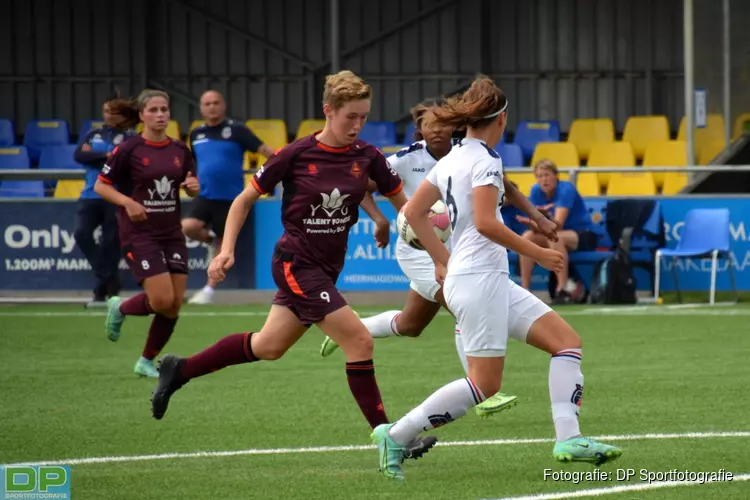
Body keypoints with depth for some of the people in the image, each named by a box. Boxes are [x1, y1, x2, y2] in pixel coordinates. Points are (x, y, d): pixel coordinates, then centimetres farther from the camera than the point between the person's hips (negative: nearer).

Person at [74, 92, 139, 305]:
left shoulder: (129, 137, 1)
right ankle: (109, 280, 3)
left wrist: (94, 156, -7)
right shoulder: (93, 135, 13)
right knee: (81, 233, -13)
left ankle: (103, 290, 11)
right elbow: (78, 155, -1)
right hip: (91, 195, 4)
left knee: (110, 243, -1)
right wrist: (106, 156, -11)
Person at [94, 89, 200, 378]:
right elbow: (100, 186, -4)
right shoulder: (128, 150, -8)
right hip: (139, 233, -5)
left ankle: (147, 362, 18)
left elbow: (191, 189, 17)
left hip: (171, 233, 5)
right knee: (162, 300, -16)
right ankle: (120, 308, 15)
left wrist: (193, 187, -7)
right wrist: (127, 202, -21)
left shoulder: (180, 151, 6)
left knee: (174, 306, 0)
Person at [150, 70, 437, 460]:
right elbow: (245, 199, -4)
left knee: (268, 346, 18)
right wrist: (227, 250, -13)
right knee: (360, 341, -15)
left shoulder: (366, 158, -4)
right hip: (295, 264, -6)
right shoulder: (297, 155, -14)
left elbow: (403, 204, 5)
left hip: (325, 269, 6)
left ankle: (179, 370, 35)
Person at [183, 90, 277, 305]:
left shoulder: (236, 130, -6)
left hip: (230, 198, -3)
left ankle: (209, 290, 17)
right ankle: (211, 240, 11)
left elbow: (263, 148, -13)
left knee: (223, 245, 4)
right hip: (205, 195, 3)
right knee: (188, 227, -22)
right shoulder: (197, 134, 8)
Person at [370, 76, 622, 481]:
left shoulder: (451, 159, 13)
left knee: (567, 341, 4)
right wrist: (536, 253, -14)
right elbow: (485, 223, -22)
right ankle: (395, 435, -3)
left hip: (493, 280, 10)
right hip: (479, 278, -10)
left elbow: (414, 212, 16)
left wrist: (443, 260, 21)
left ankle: (569, 439, -5)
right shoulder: (484, 160, -12)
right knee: (484, 385, -8)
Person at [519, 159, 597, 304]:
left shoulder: (566, 189, -20)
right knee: (528, 236, -18)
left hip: (584, 235, -6)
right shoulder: (536, 191, -2)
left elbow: (557, 224, -30)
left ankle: (564, 290, -36)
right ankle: (524, 289, -16)